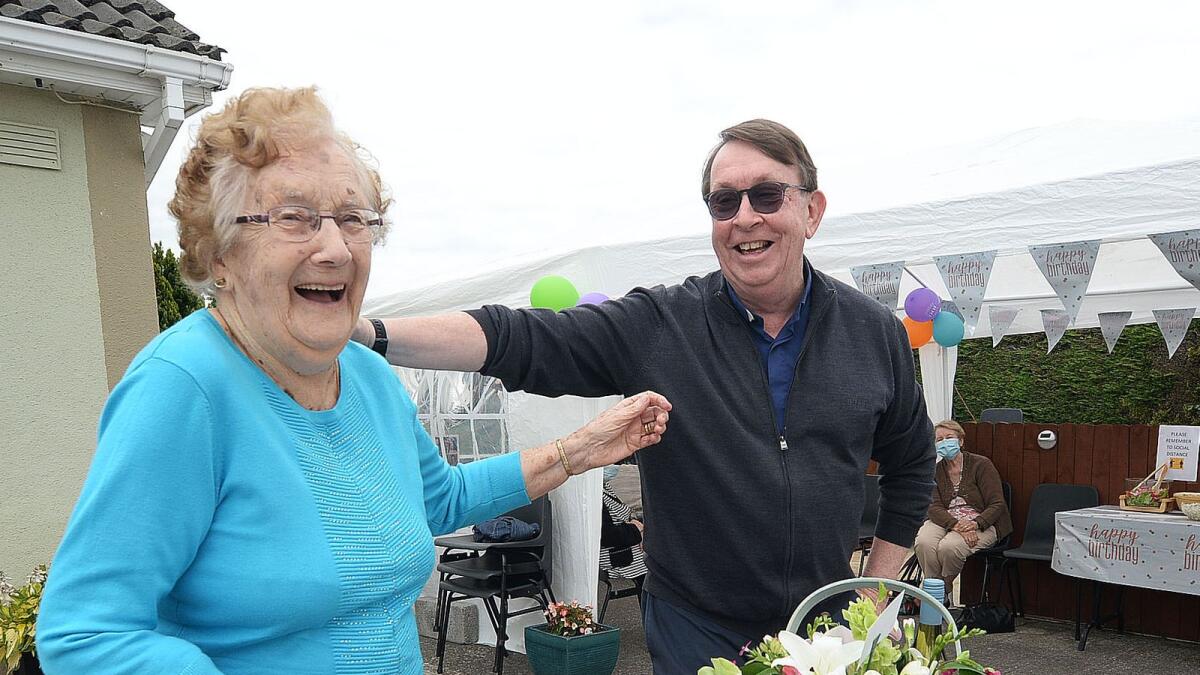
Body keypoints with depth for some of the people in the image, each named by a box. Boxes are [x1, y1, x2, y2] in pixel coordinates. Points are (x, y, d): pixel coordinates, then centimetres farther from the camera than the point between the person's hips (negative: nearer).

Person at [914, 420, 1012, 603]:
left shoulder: (981, 464, -2)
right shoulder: (935, 470, 9)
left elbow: (997, 504, -6)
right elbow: (933, 507, -3)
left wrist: (976, 524, -24)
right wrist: (956, 524, -23)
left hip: (981, 523, -3)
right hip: (945, 520, 3)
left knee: (948, 547, -33)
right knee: (923, 543, -31)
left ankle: (946, 591, -2)